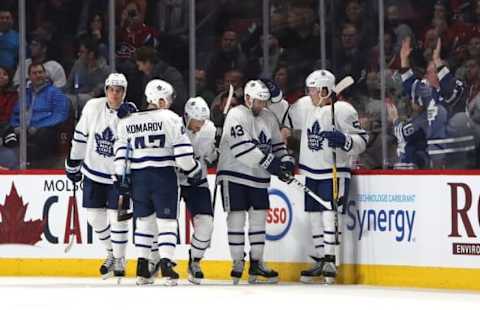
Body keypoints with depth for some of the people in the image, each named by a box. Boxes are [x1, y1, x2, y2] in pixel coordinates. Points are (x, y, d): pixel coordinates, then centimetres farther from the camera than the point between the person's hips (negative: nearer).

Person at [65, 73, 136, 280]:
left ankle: (119, 260, 13)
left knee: (117, 217, -6)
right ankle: (111, 253, 30)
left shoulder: (130, 113, -14)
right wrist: (73, 163, 12)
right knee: (95, 216, 8)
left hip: (119, 175, -3)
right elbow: (81, 135, 7)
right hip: (94, 171, 3)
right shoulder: (92, 107, -6)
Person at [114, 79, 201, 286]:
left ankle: (142, 268, 10)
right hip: (163, 175, -4)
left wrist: (121, 177, 11)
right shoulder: (170, 118, -5)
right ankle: (166, 264, -12)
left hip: (138, 176, 4)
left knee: (144, 220, 14)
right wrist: (194, 171, 3)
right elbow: (182, 152, -9)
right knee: (166, 221, 0)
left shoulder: (128, 122, 10)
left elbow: (121, 152, 8)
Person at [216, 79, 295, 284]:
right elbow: (242, 146, -24)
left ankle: (256, 264, 11)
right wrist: (269, 162, -25)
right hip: (234, 174, -6)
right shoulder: (236, 115, -13)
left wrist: (286, 161, 0)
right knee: (237, 217, -5)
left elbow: (277, 144, 20)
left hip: (258, 177, 6)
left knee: (259, 217, 5)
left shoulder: (268, 118, 10)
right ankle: (237, 263, 3)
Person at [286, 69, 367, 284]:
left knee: (329, 215, -15)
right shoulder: (304, 106, 5)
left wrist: (343, 140, -30)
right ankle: (320, 261, 20)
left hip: (335, 172, -7)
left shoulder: (343, 111, -14)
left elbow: (362, 141, -12)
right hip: (310, 172, 7)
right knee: (314, 216, 10)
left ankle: (330, 262, -13)